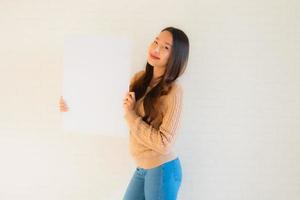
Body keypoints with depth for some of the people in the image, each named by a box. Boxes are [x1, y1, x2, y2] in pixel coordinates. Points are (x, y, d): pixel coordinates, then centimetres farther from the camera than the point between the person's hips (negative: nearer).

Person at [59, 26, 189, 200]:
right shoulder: (139, 78, 1)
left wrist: (130, 115, -20)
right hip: (142, 168, 6)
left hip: (162, 170, -6)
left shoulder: (173, 91, -20)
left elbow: (163, 143, -22)